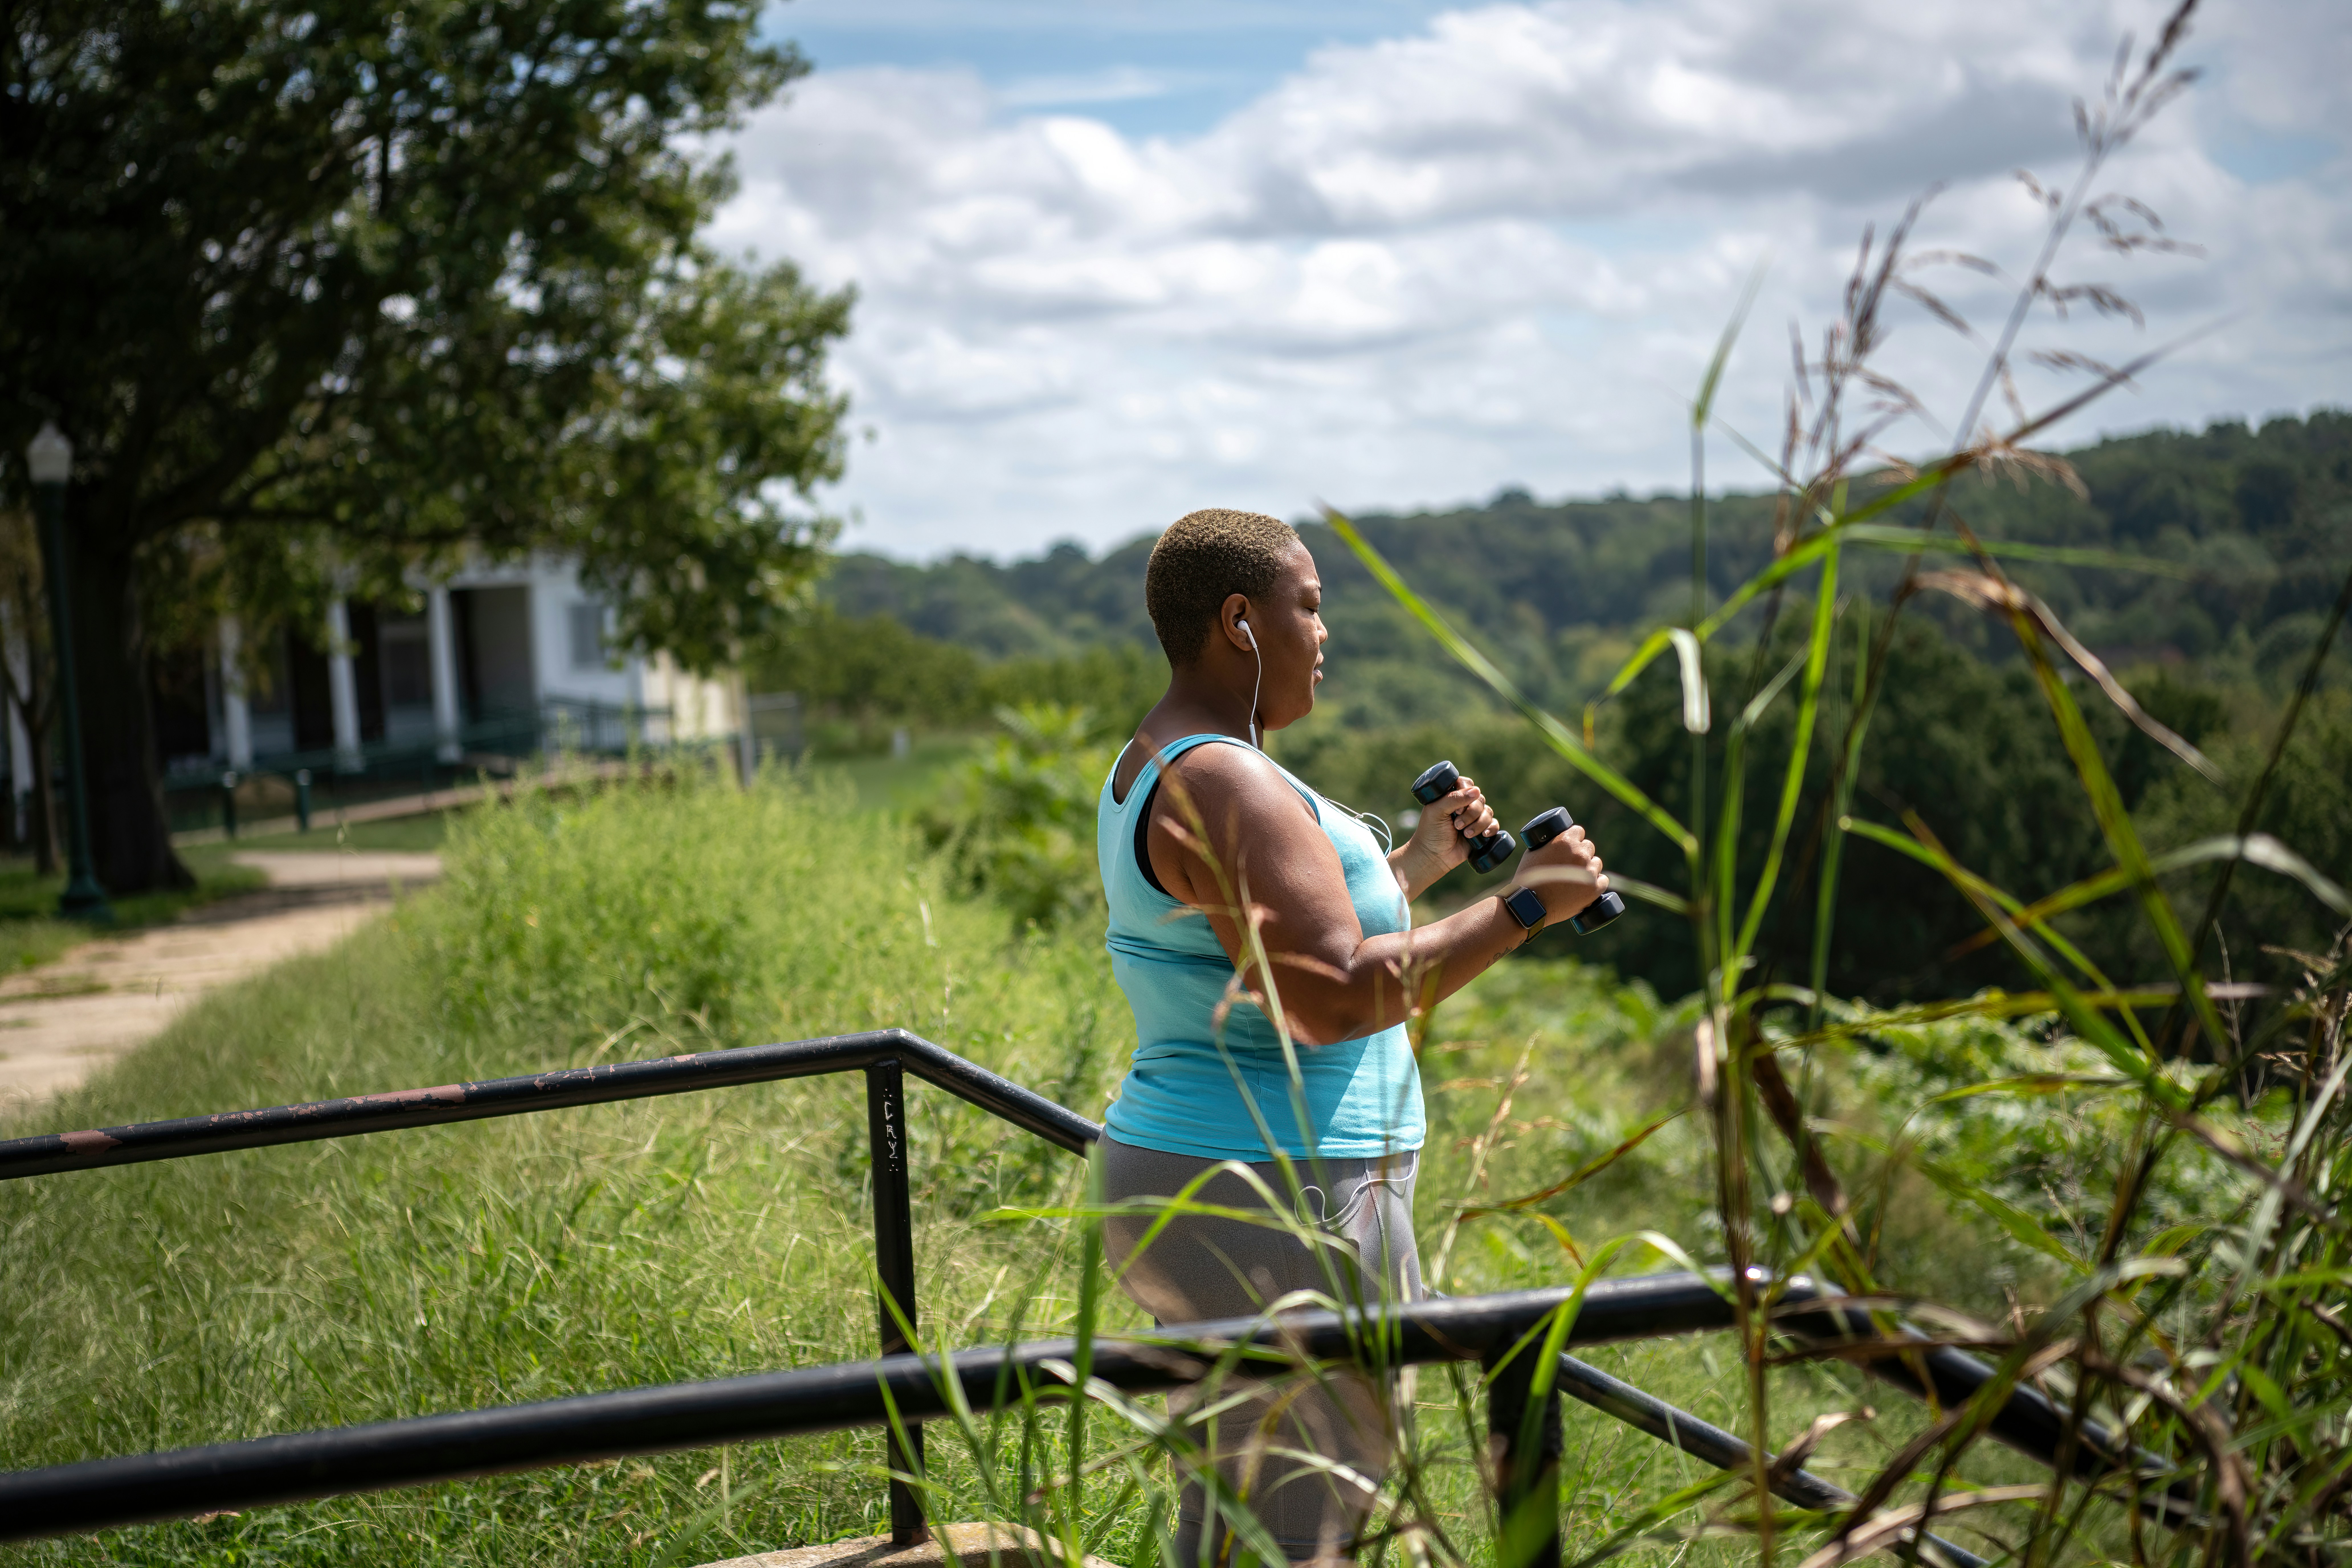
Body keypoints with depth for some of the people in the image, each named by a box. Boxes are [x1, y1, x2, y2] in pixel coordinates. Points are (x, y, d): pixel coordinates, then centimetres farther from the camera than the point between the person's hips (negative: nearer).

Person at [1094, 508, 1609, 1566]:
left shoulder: (1151, 773, 15)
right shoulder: (1222, 782, -19)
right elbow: (1331, 997, -26)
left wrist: (1419, 864, 24)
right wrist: (1523, 906, -18)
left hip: (1186, 1183, 11)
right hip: (1277, 1201, -11)